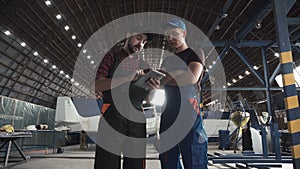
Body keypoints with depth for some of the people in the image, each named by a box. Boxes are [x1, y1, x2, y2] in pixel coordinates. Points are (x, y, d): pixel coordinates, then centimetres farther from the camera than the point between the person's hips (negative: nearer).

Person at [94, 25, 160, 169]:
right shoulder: (112, 57, 8)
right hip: (112, 114, -3)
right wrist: (128, 78, -16)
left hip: (137, 118, 4)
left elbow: (147, 98, 16)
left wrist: (152, 88, -8)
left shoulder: (143, 65, 19)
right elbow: (97, 85, -6)